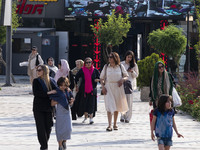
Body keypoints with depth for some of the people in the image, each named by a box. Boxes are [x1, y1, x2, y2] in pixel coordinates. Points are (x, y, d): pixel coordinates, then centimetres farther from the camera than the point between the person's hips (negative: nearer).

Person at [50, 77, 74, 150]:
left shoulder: (68, 91, 4)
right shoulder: (56, 92, -7)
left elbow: (70, 104, 12)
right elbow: (52, 103, -8)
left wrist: (71, 101, -10)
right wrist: (58, 101, -19)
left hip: (67, 112, 3)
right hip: (60, 113, -3)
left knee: (69, 129, -4)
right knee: (60, 129, -1)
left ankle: (64, 141, 23)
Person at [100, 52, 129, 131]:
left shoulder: (120, 66, 3)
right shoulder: (106, 67, 3)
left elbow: (126, 76, 9)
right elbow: (101, 78, 7)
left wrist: (122, 79, -13)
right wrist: (103, 86, -7)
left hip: (118, 87, 1)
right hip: (108, 87, -1)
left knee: (117, 106, 9)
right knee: (109, 106, -12)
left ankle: (115, 124, 22)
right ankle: (109, 125, -15)